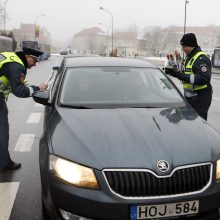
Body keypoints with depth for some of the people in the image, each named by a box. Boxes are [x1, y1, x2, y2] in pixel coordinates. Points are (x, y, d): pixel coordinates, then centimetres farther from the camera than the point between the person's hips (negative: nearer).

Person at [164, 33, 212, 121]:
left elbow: (204, 78, -28)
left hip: (200, 98, -10)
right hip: (189, 96, 10)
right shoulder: (189, 57, 15)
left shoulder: (201, 58, -18)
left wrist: (181, 76, -30)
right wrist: (176, 71, 4)